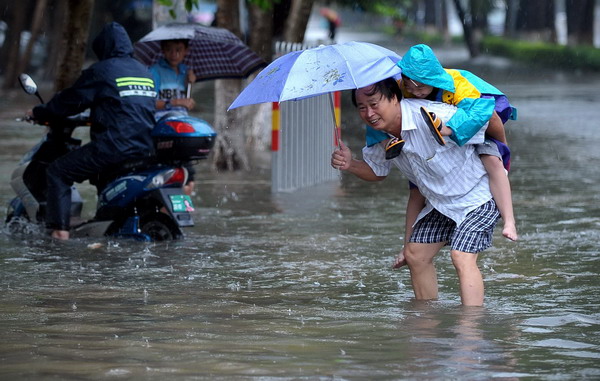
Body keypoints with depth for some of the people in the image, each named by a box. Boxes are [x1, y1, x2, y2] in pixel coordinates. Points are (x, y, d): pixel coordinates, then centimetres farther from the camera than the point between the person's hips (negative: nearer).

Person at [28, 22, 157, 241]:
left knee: (57, 172, 1)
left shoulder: (101, 71, -4)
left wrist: (40, 113, 14)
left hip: (114, 147, -8)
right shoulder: (144, 71, 19)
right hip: (146, 148, 8)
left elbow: (72, 100, -1)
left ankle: (59, 229, -11)